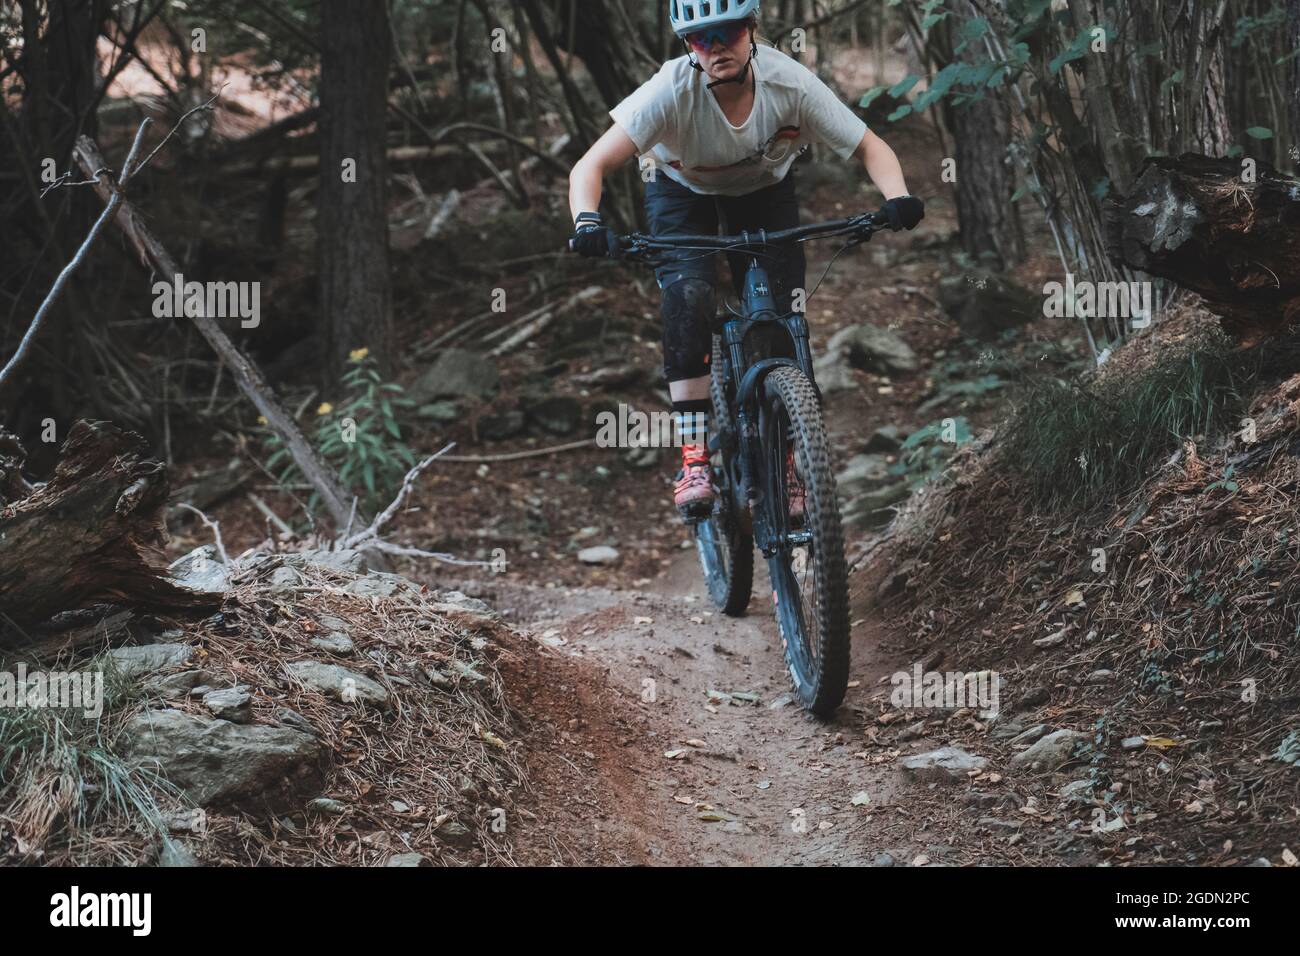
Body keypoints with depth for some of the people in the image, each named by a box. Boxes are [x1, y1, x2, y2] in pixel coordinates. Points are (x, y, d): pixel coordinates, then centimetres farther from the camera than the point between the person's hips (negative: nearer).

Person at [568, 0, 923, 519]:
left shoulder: (791, 83, -31)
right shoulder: (673, 89, -35)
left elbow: (871, 148, -20)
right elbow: (589, 168, -37)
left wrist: (898, 197, -41)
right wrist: (588, 222, -57)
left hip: (765, 191, 2)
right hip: (682, 193, -1)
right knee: (688, 300, -27)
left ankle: (787, 467, 6)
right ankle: (694, 461, -24)